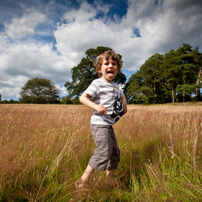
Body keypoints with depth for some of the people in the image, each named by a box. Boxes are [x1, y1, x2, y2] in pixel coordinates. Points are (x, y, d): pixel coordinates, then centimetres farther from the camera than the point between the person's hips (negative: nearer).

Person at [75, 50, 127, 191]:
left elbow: (122, 96, 36)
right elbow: (82, 98, -14)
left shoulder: (115, 86, 16)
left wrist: (124, 105, 16)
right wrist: (96, 106, -29)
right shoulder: (97, 83, -9)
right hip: (99, 124, -9)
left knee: (114, 152, 15)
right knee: (103, 153, -13)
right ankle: (83, 181, 4)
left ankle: (110, 180, 33)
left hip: (109, 125, 9)